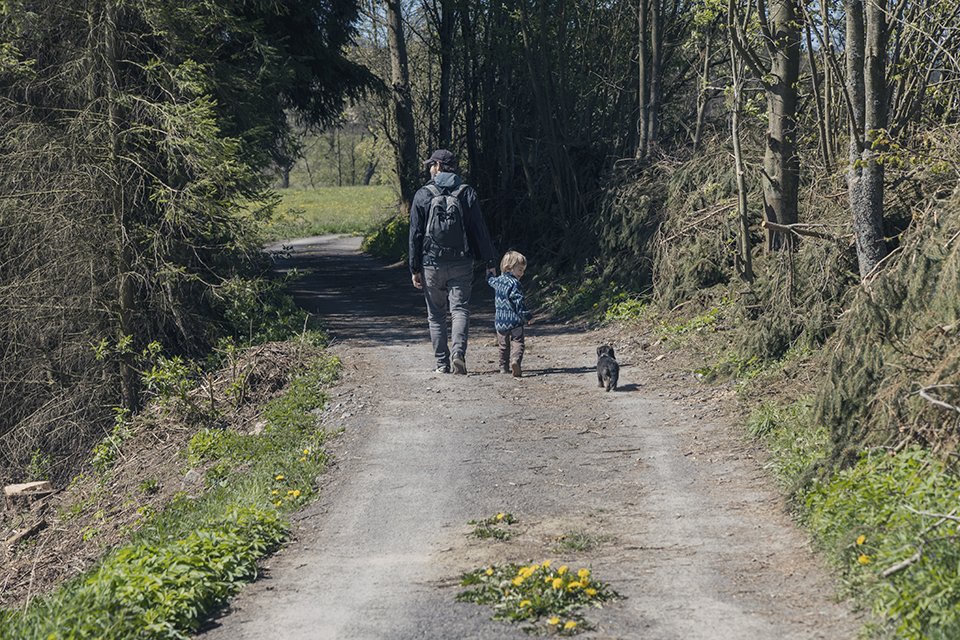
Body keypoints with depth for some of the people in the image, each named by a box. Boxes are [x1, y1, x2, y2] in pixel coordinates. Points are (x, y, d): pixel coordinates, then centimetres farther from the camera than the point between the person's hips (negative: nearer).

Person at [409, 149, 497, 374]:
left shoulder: (423, 195, -1)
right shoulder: (467, 193, 2)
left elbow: (416, 235, -1)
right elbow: (480, 230, 2)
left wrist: (415, 269, 4)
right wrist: (490, 262, 7)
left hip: (432, 264, 0)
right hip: (461, 264, 0)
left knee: (436, 315, 10)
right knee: (460, 311, 0)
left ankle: (442, 363, 10)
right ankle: (458, 353, -21)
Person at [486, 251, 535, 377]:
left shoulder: (497, 281, 10)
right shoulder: (514, 283, -11)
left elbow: (490, 280, 35)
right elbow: (518, 301, -17)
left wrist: (489, 273, 56)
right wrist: (527, 316, -14)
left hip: (500, 321, 6)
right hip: (514, 321, -6)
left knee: (504, 345, 18)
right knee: (517, 343, -7)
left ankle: (503, 367, 21)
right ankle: (516, 360, -30)